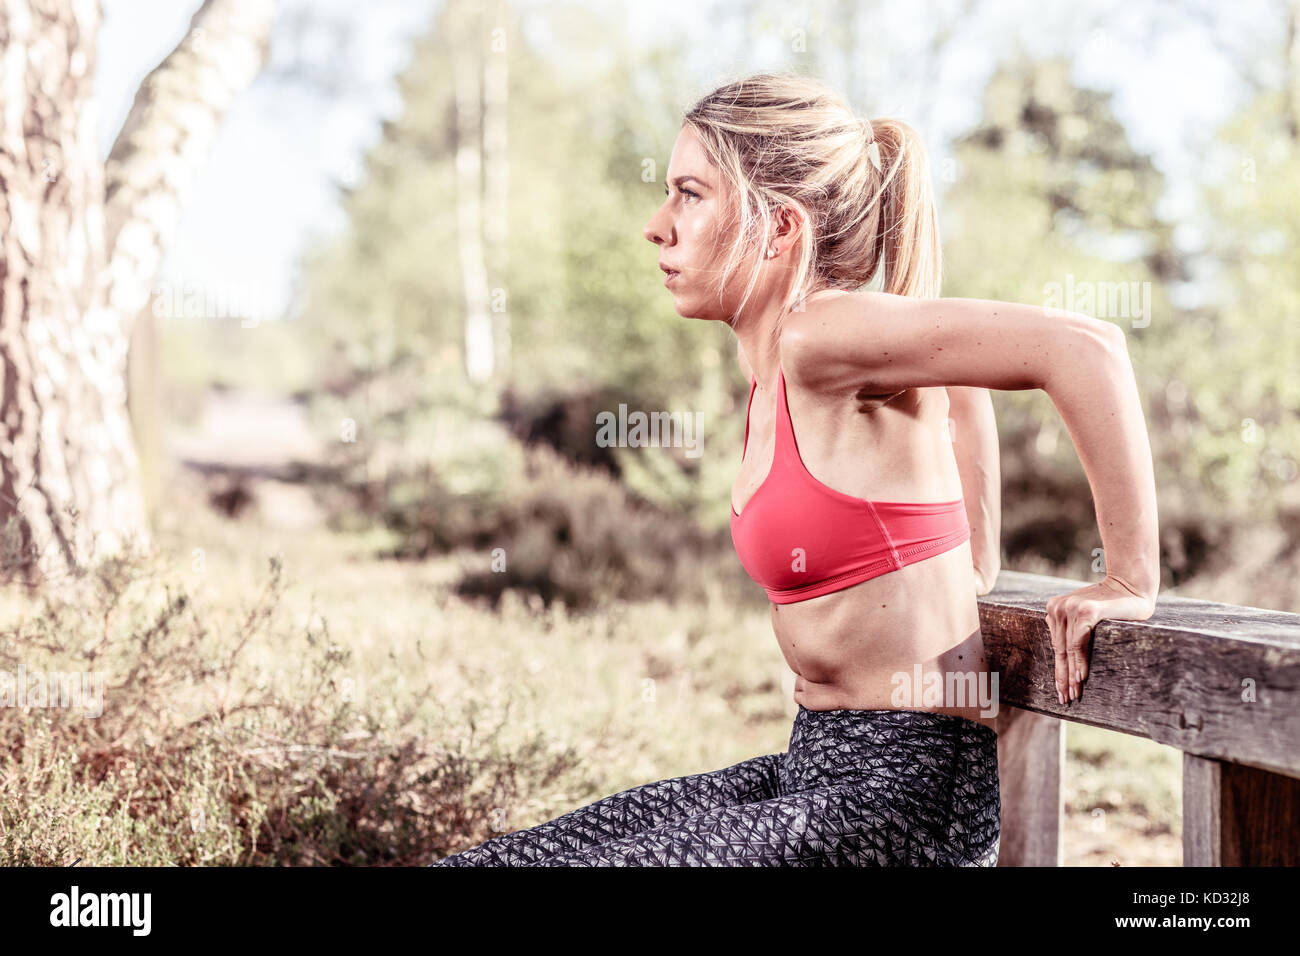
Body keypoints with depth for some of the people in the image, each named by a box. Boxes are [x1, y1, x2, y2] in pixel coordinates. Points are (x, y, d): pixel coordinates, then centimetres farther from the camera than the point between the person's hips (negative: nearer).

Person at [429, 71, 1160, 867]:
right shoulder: (774, 362, 9)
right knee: (481, 859, 4)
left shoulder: (820, 338, -17)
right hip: (824, 767, 9)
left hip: (904, 794, -9)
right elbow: (958, 382, 26)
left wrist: (1131, 582, -19)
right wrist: (972, 576, 21)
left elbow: (1082, 345, -25)